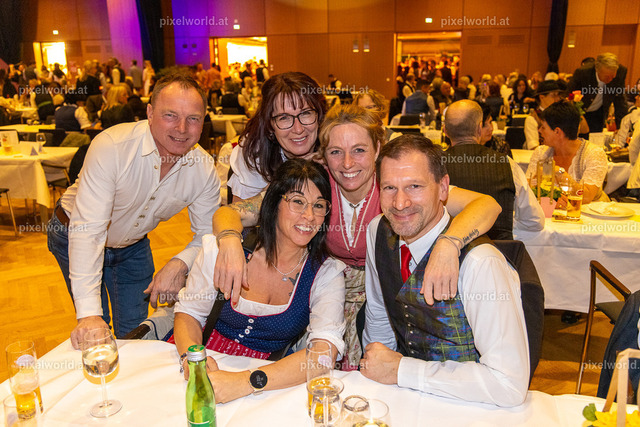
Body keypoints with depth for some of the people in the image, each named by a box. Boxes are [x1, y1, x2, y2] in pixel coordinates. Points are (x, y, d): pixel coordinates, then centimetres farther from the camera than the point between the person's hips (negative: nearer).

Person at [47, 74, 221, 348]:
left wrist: (181, 263, -35)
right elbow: (88, 230, -39)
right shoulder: (112, 147, -35)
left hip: (133, 245, 4)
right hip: (73, 237, -3)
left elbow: (208, 234, -13)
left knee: (134, 332, 8)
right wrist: (89, 313, -46)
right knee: (94, 332, -1)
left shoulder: (204, 169, -21)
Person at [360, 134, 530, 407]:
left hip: (466, 405, -4)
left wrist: (400, 370, -22)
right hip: (404, 395, 5)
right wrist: (375, 372, 1)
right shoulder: (378, 231, -6)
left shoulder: (479, 263, -26)